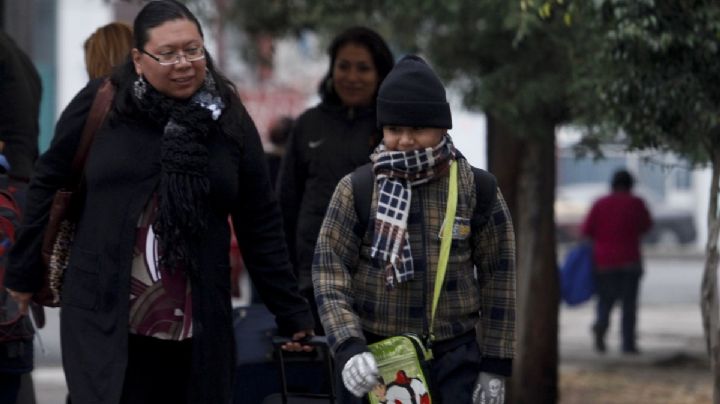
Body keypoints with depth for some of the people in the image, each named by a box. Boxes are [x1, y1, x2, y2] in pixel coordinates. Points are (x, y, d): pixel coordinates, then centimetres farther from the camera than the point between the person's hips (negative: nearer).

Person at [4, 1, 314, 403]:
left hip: (196, 329, 2)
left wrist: (292, 313, 7)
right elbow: (49, 185, 8)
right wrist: (24, 274, 11)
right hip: (103, 319, -2)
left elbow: (261, 224, 7)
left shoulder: (229, 118, 4)